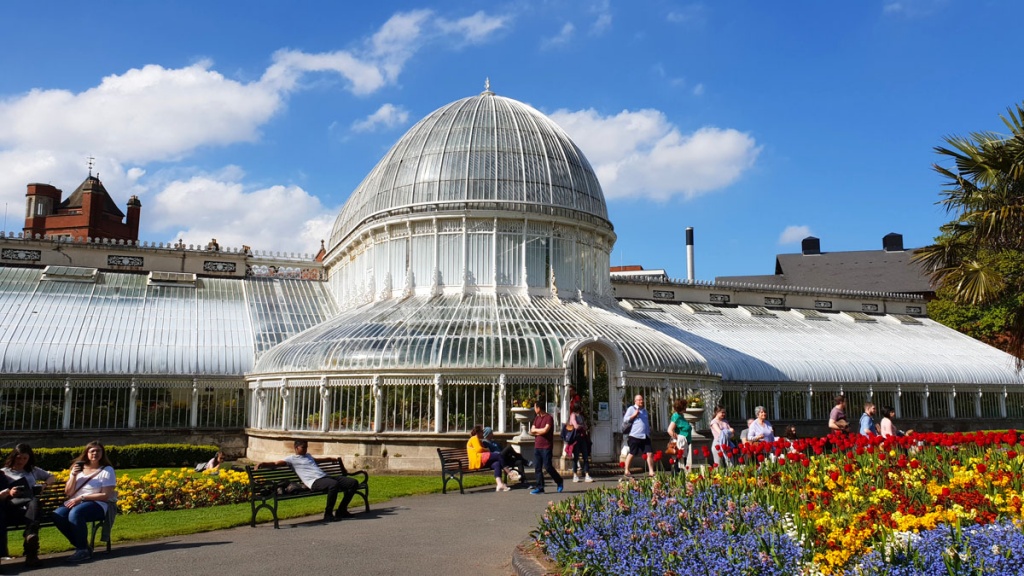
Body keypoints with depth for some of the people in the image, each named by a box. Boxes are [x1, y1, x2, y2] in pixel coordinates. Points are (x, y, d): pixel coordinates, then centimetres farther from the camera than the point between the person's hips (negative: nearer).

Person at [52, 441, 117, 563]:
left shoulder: (107, 470, 4)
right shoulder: (78, 468, 17)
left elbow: (106, 496, -5)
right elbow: (68, 493, 10)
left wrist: (82, 498, -13)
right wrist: (73, 476, -5)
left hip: (97, 504, -5)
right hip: (75, 503, 5)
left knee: (75, 513, -36)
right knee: (57, 515, -27)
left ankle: (83, 550, -22)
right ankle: (81, 546, -13)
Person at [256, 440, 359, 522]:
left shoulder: (308, 456, 32)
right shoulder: (291, 459, 8)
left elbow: (318, 460, 51)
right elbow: (276, 463, -5)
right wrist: (263, 463, -22)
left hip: (325, 477, 8)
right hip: (314, 482, -8)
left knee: (353, 482, -4)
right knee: (334, 484, -41)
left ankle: (341, 510, 7)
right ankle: (328, 514, -23)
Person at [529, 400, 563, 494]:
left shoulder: (549, 417, -8)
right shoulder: (536, 418, 15)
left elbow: (545, 430, -19)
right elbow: (531, 431, 9)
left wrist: (536, 430, -3)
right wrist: (541, 431, -7)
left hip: (546, 447, -7)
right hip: (537, 446, 7)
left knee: (547, 467, -5)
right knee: (537, 468, 4)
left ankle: (559, 481, 16)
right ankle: (540, 487, 8)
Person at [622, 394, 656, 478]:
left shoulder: (644, 410, 20)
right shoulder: (631, 409, 1)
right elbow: (625, 420, -4)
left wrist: (649, 432, 23)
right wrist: (634, 415, -13)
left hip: (645, 436, 6)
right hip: (635, 436, -6)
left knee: (650, 453, -3)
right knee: (631, 454, 0)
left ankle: (651, 472, 1)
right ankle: (626, 471, 10)